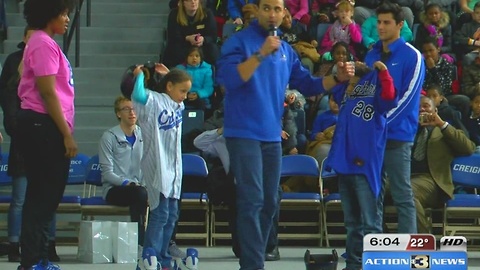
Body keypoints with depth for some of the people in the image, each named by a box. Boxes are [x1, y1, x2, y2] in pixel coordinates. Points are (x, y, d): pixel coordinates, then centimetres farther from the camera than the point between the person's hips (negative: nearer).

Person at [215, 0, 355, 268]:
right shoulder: (239, 41, -6)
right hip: (244, 133, -7)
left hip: (272, 135, 7)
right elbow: (228, 78, -20)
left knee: (269, 203, 10)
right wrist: (261, 54, -26)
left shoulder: (286, 50, 13)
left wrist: (337, 78, 1)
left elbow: (307, 84, 17)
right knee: (253, 200, -13)